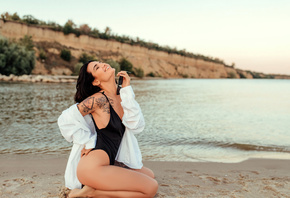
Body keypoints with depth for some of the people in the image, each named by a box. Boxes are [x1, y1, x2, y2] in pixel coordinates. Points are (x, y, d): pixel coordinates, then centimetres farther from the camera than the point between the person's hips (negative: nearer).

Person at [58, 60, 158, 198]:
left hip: (110, 163, 8)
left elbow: (137, 126, -4)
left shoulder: (120, 99, 10)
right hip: (92, 167, -8)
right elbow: (65, 120, -10)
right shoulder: (99, 99, -12)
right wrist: (88, 142, -7)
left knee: (149, 175, 22)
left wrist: (127, 90, -3)